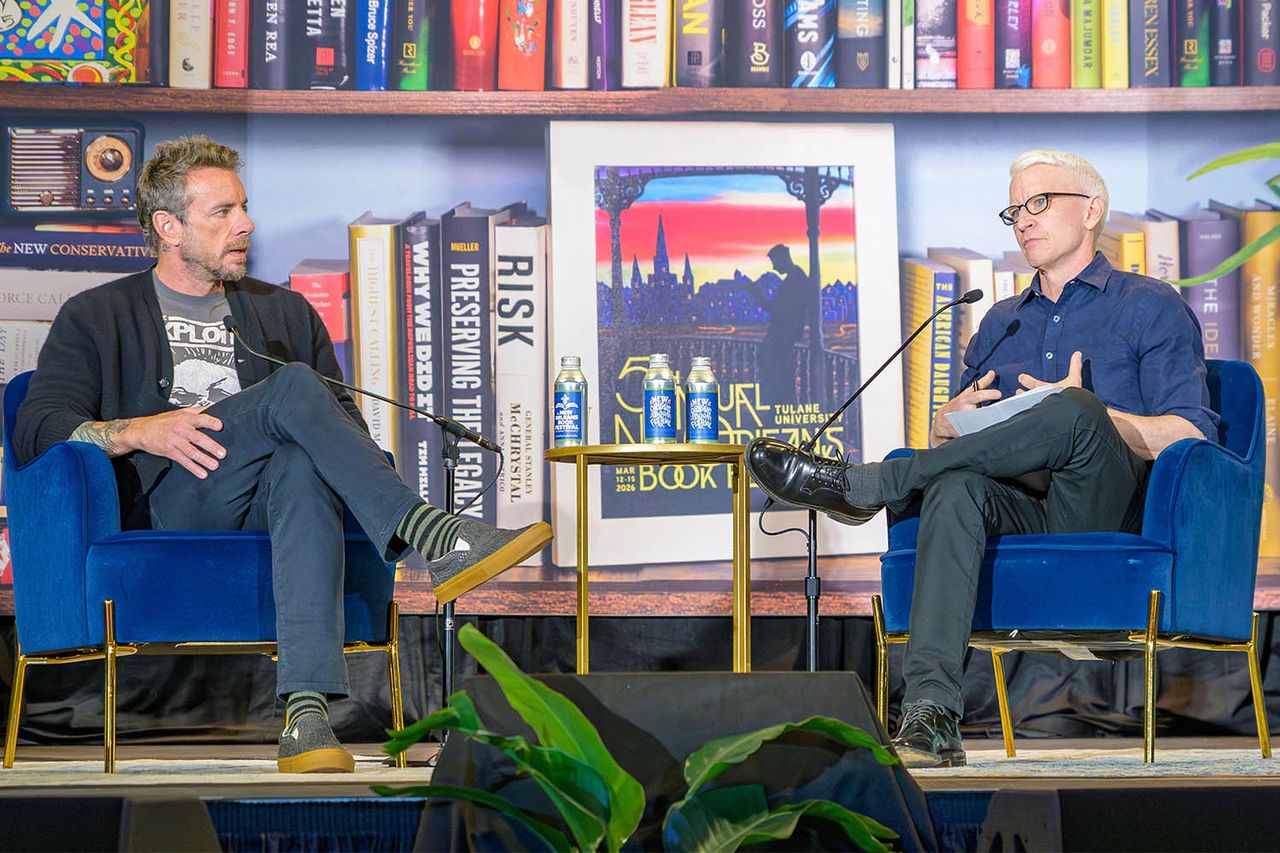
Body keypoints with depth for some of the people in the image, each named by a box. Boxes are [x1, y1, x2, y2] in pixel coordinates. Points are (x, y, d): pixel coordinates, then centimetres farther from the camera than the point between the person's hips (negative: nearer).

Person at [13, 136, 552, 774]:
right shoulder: (96, 317, 17)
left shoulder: (286, 313, 28)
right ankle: (436, 539, -40)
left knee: (303, 469, -39)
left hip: (270, 504, 3)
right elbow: (38, 430, 5)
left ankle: (307, 708, -54)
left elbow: (345, 421, 23)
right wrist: (141, 432, -13)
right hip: (167, 502, -2)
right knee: (294, 388, -29)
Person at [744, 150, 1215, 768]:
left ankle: (858, 486, -28)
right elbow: (946, 436, 26)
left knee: (1073, 413, -37)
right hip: (1021, 507, 4)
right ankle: (930, 710, -50)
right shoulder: (1000, 322, 30)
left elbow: (1191, 437, 0)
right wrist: (956, 417, 2)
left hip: (1109, 507, -4)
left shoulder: (1148, 306, 13)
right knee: (954, 486, -34)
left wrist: (1088, 414, -12)